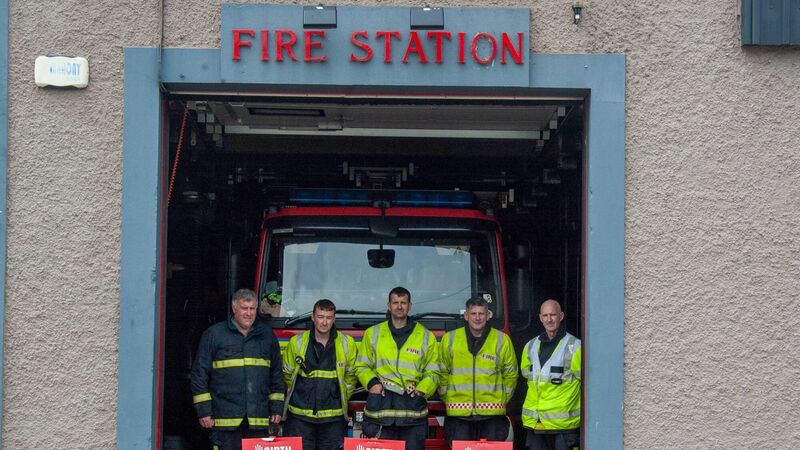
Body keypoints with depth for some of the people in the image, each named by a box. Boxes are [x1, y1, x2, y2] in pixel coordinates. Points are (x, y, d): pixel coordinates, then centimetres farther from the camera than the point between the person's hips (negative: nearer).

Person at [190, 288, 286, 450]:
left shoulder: (267, 335, 14)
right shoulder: (213, 334, 3)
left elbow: (277, 375, 18)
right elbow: (199, 375, 3)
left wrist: (277, 408, 12)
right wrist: (203, 411, -2)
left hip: (258, 419, 3)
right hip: (225, 418, -3)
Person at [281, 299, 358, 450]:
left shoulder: (347, 343, 1)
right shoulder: (296, 342, 0)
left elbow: (350, 376, 13)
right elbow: (287, 375, 12)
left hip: (333, 416, 0)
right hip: (300, 416, 0)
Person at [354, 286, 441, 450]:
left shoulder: (426, 337, 10)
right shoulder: (372, 334, 12)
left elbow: (432, 372, 11)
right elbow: (361, 366, 15)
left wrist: (421, 390, -7)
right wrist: (371, 382, -4)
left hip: (413, 410, 0)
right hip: (381, 405, 0)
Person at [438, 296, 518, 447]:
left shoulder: (502, 340, 5)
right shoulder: (450, 339, 6)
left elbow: (511, 374, 14)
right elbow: (442, 373, 14)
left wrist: (502, 400, 10)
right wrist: (447, 398, 10)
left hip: (492, 413, 0)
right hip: (458, 413, 0)